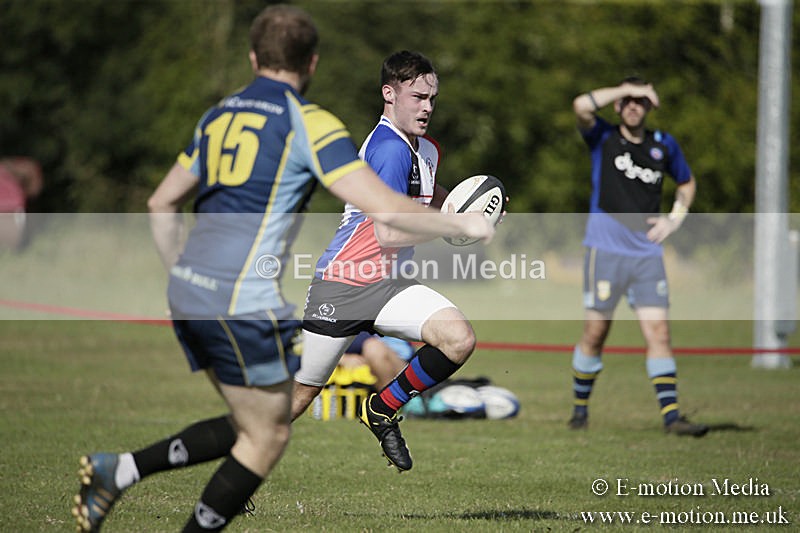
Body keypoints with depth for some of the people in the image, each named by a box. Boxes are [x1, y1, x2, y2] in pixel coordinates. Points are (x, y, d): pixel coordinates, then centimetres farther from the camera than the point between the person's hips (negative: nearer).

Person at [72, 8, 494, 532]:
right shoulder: (309, 124, -7)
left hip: (188, 292, 8)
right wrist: (460, 223, 0)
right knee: (267, 439, 7)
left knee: (247, 426, 19)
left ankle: (119, 470, 8)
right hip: (244, 302, -8)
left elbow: (162, 203, 22)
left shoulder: (219, 116, 15)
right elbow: (384, 208, -13)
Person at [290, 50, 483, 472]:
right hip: (341, 287, -7)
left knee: (459, 339, -18)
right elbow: (388, 233, -26)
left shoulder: (426, 150, 10)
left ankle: (383, 410, 2)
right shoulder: (388, 148, -19)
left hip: (389, 285, 7)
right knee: (300, 394, 1)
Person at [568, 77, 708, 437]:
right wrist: (626, 88, -14)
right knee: (595, 332, 0)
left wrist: (674, 219, 10)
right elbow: (582, 106, -20)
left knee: (658, 331, -6)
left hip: (647, 254, 3)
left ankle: (671, 416, -9)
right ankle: (580, 408, 16)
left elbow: (686, 182, 27)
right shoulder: (603, 138, 1)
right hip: (605, 251, -3)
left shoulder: (663, 145, 10)